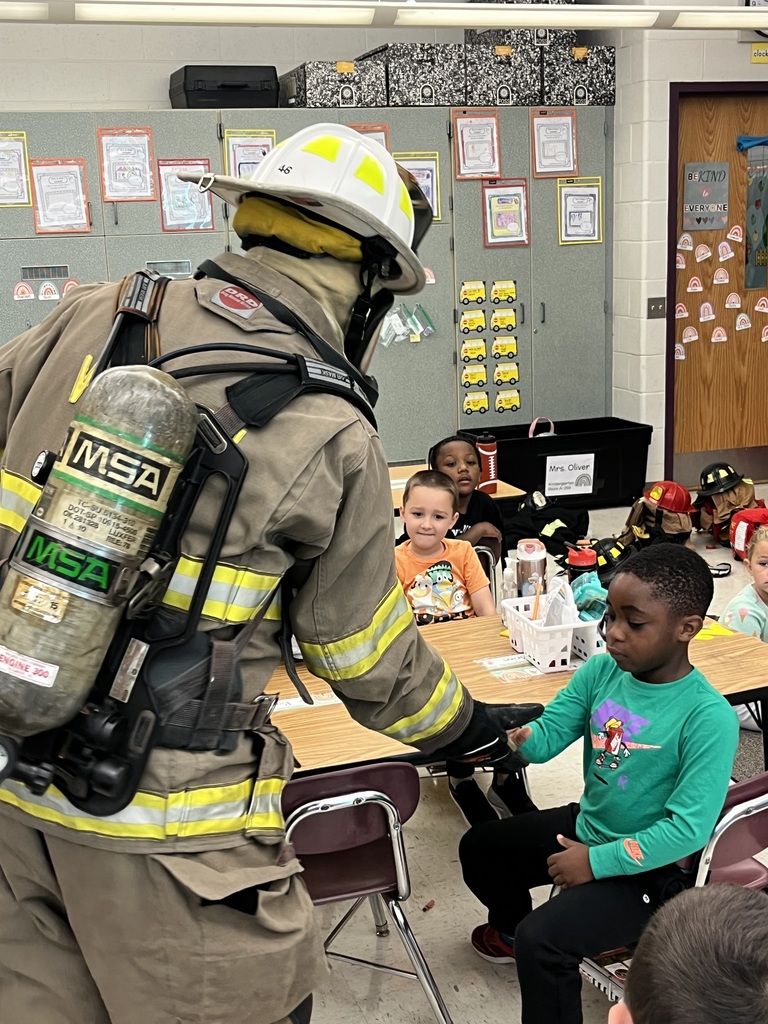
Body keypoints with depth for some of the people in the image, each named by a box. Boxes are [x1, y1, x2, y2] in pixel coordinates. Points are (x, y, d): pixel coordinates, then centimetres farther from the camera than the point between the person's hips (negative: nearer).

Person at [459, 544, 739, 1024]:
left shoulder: (709, 717, -27)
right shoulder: (602, 671, -9)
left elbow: (689, 828, -26)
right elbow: (545, 736, -8)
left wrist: (598, 861, -21)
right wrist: (507, 732, -31)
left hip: (649, 868, -7)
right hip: (584, 826, 7)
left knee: (541, 940, -22)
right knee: (479, 847, 17)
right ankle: (511, 930, 46)